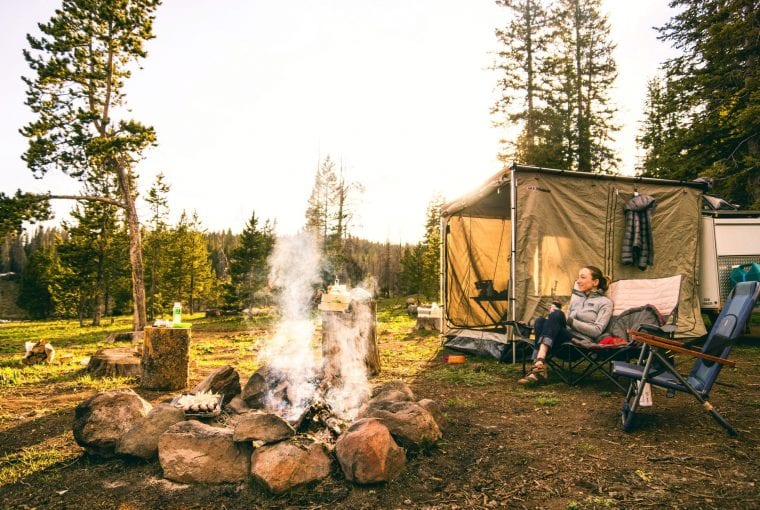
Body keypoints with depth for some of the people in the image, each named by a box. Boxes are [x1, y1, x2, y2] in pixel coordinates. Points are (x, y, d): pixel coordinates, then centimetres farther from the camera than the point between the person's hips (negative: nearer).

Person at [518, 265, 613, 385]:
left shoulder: (605, 302, 11)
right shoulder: (575, 299, 29)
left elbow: (597, 331, -4)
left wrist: (569, 321, -10)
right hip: (565, 340, 5)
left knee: (556, 315, -31)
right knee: (540, 321, -26)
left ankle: (539, 363, -44)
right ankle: (539, 369, -38)